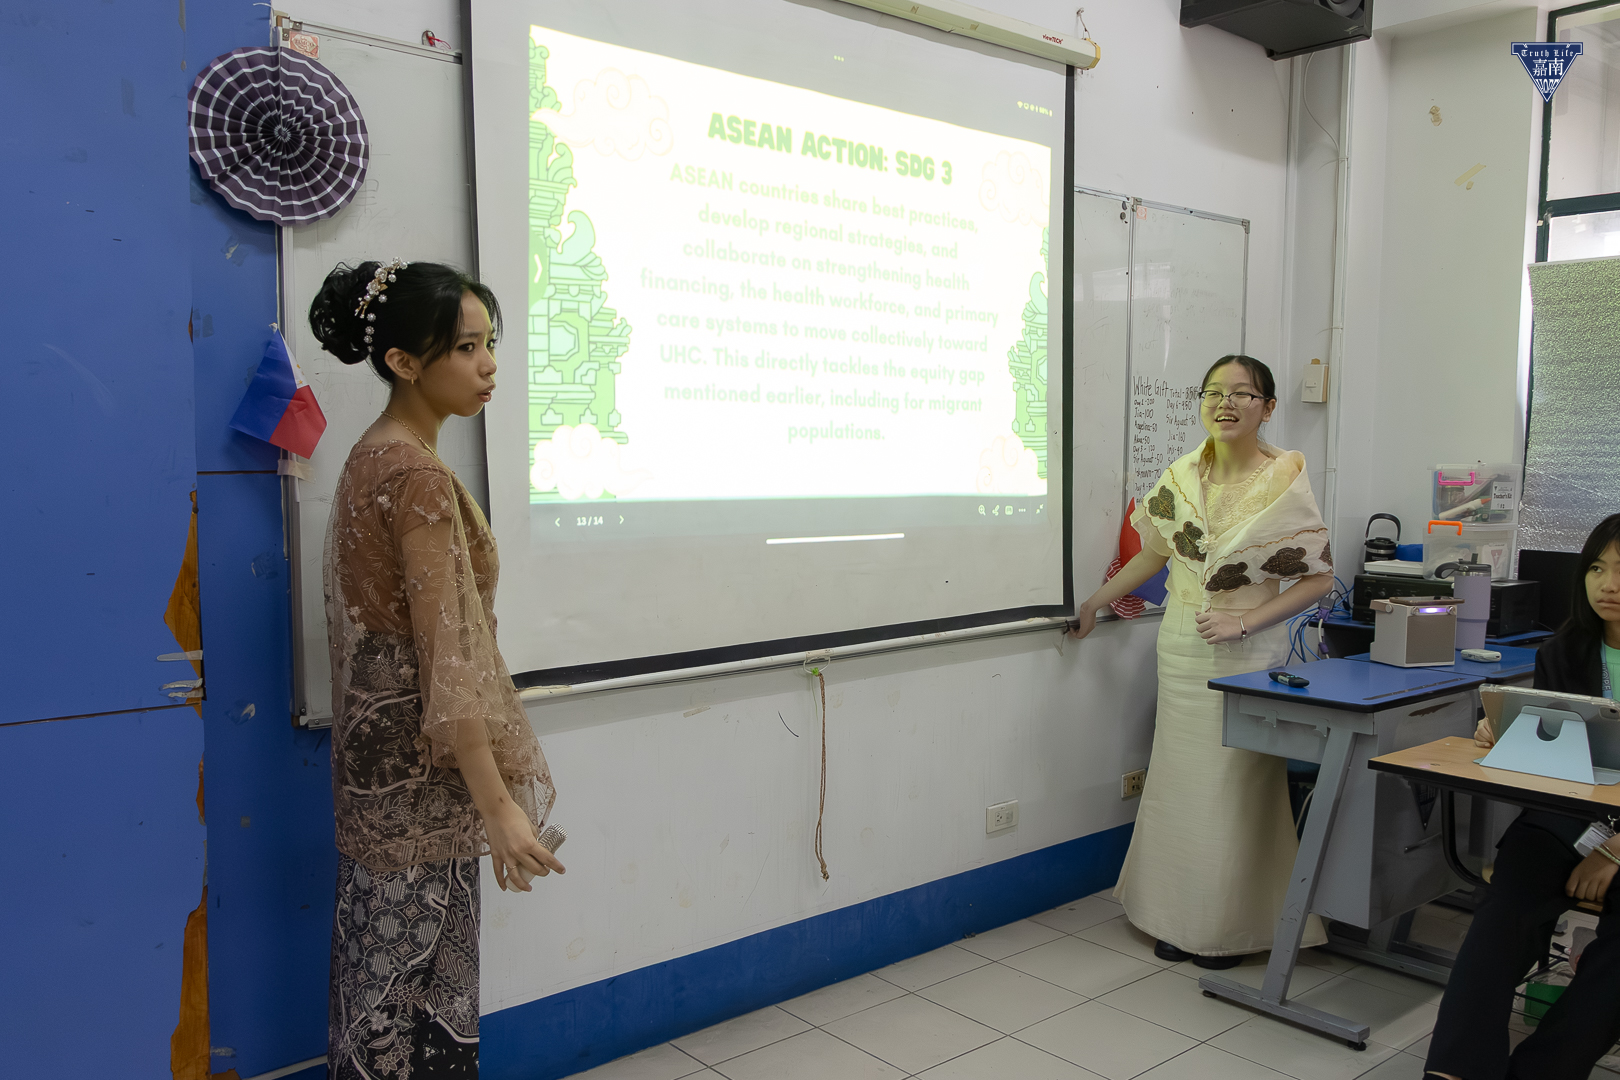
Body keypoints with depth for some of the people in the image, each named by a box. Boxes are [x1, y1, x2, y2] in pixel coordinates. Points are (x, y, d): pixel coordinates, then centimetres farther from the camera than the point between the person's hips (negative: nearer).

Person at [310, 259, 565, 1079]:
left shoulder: (373, 458, 9)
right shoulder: (419, 477, -20)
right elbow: (447, 660, -23)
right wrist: (500, 804, -20)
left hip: (377, 757, 9)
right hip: (420, 766, -9)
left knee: (382, 972, 19)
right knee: (416, 978, 4)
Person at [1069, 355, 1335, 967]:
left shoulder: (1285, 481, -8)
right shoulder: (1183, 476, 4)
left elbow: (1318, 578, -8)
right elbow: (1154, 553, 16)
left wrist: (1244, 621, -16)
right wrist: (1094, 605, 20)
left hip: (1247, 654, -4)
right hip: (1181, 648, 5)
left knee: (1237, 787, 2)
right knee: (1180, 782, 10)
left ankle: (1233, 925, 19)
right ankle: (1178, 918, 24)